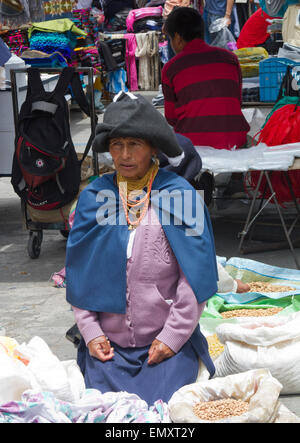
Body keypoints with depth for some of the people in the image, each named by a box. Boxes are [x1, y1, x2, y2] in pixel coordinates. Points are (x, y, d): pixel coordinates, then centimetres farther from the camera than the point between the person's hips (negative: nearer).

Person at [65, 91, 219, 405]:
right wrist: (90, 331, -1)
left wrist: (173, 335, -9)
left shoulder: (180, 196, -4)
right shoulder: (94, 196, 4)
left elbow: (196, 274, -5)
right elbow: (78, 271, 8)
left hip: (170, 342, -2)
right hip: (108, 343, 2)